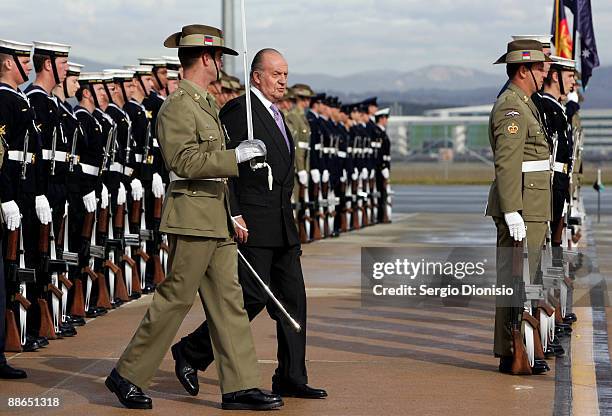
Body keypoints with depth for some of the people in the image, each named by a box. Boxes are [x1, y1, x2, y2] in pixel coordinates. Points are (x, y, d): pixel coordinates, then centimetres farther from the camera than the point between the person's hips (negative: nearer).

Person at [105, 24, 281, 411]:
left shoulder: (205, 104, 17)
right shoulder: (177, 107, -13)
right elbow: (185, 161, -23)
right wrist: (237, 155, -23)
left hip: (217, 218, 9)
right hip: (193, 216, -9)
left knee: (228, 299, 6)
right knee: (176, 298, -4)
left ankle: (240, 386, 6)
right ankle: (128, 375, 7)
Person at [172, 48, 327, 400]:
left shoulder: (277, 115, 19)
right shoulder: (239, 110, -10)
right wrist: (234, 215, -20)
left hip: (282, 226, 9)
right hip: (251, 224, -9)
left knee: (292, 298, 6)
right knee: (253, 297, -9)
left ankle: (291, 378, 11)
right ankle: (191, 352, 7)